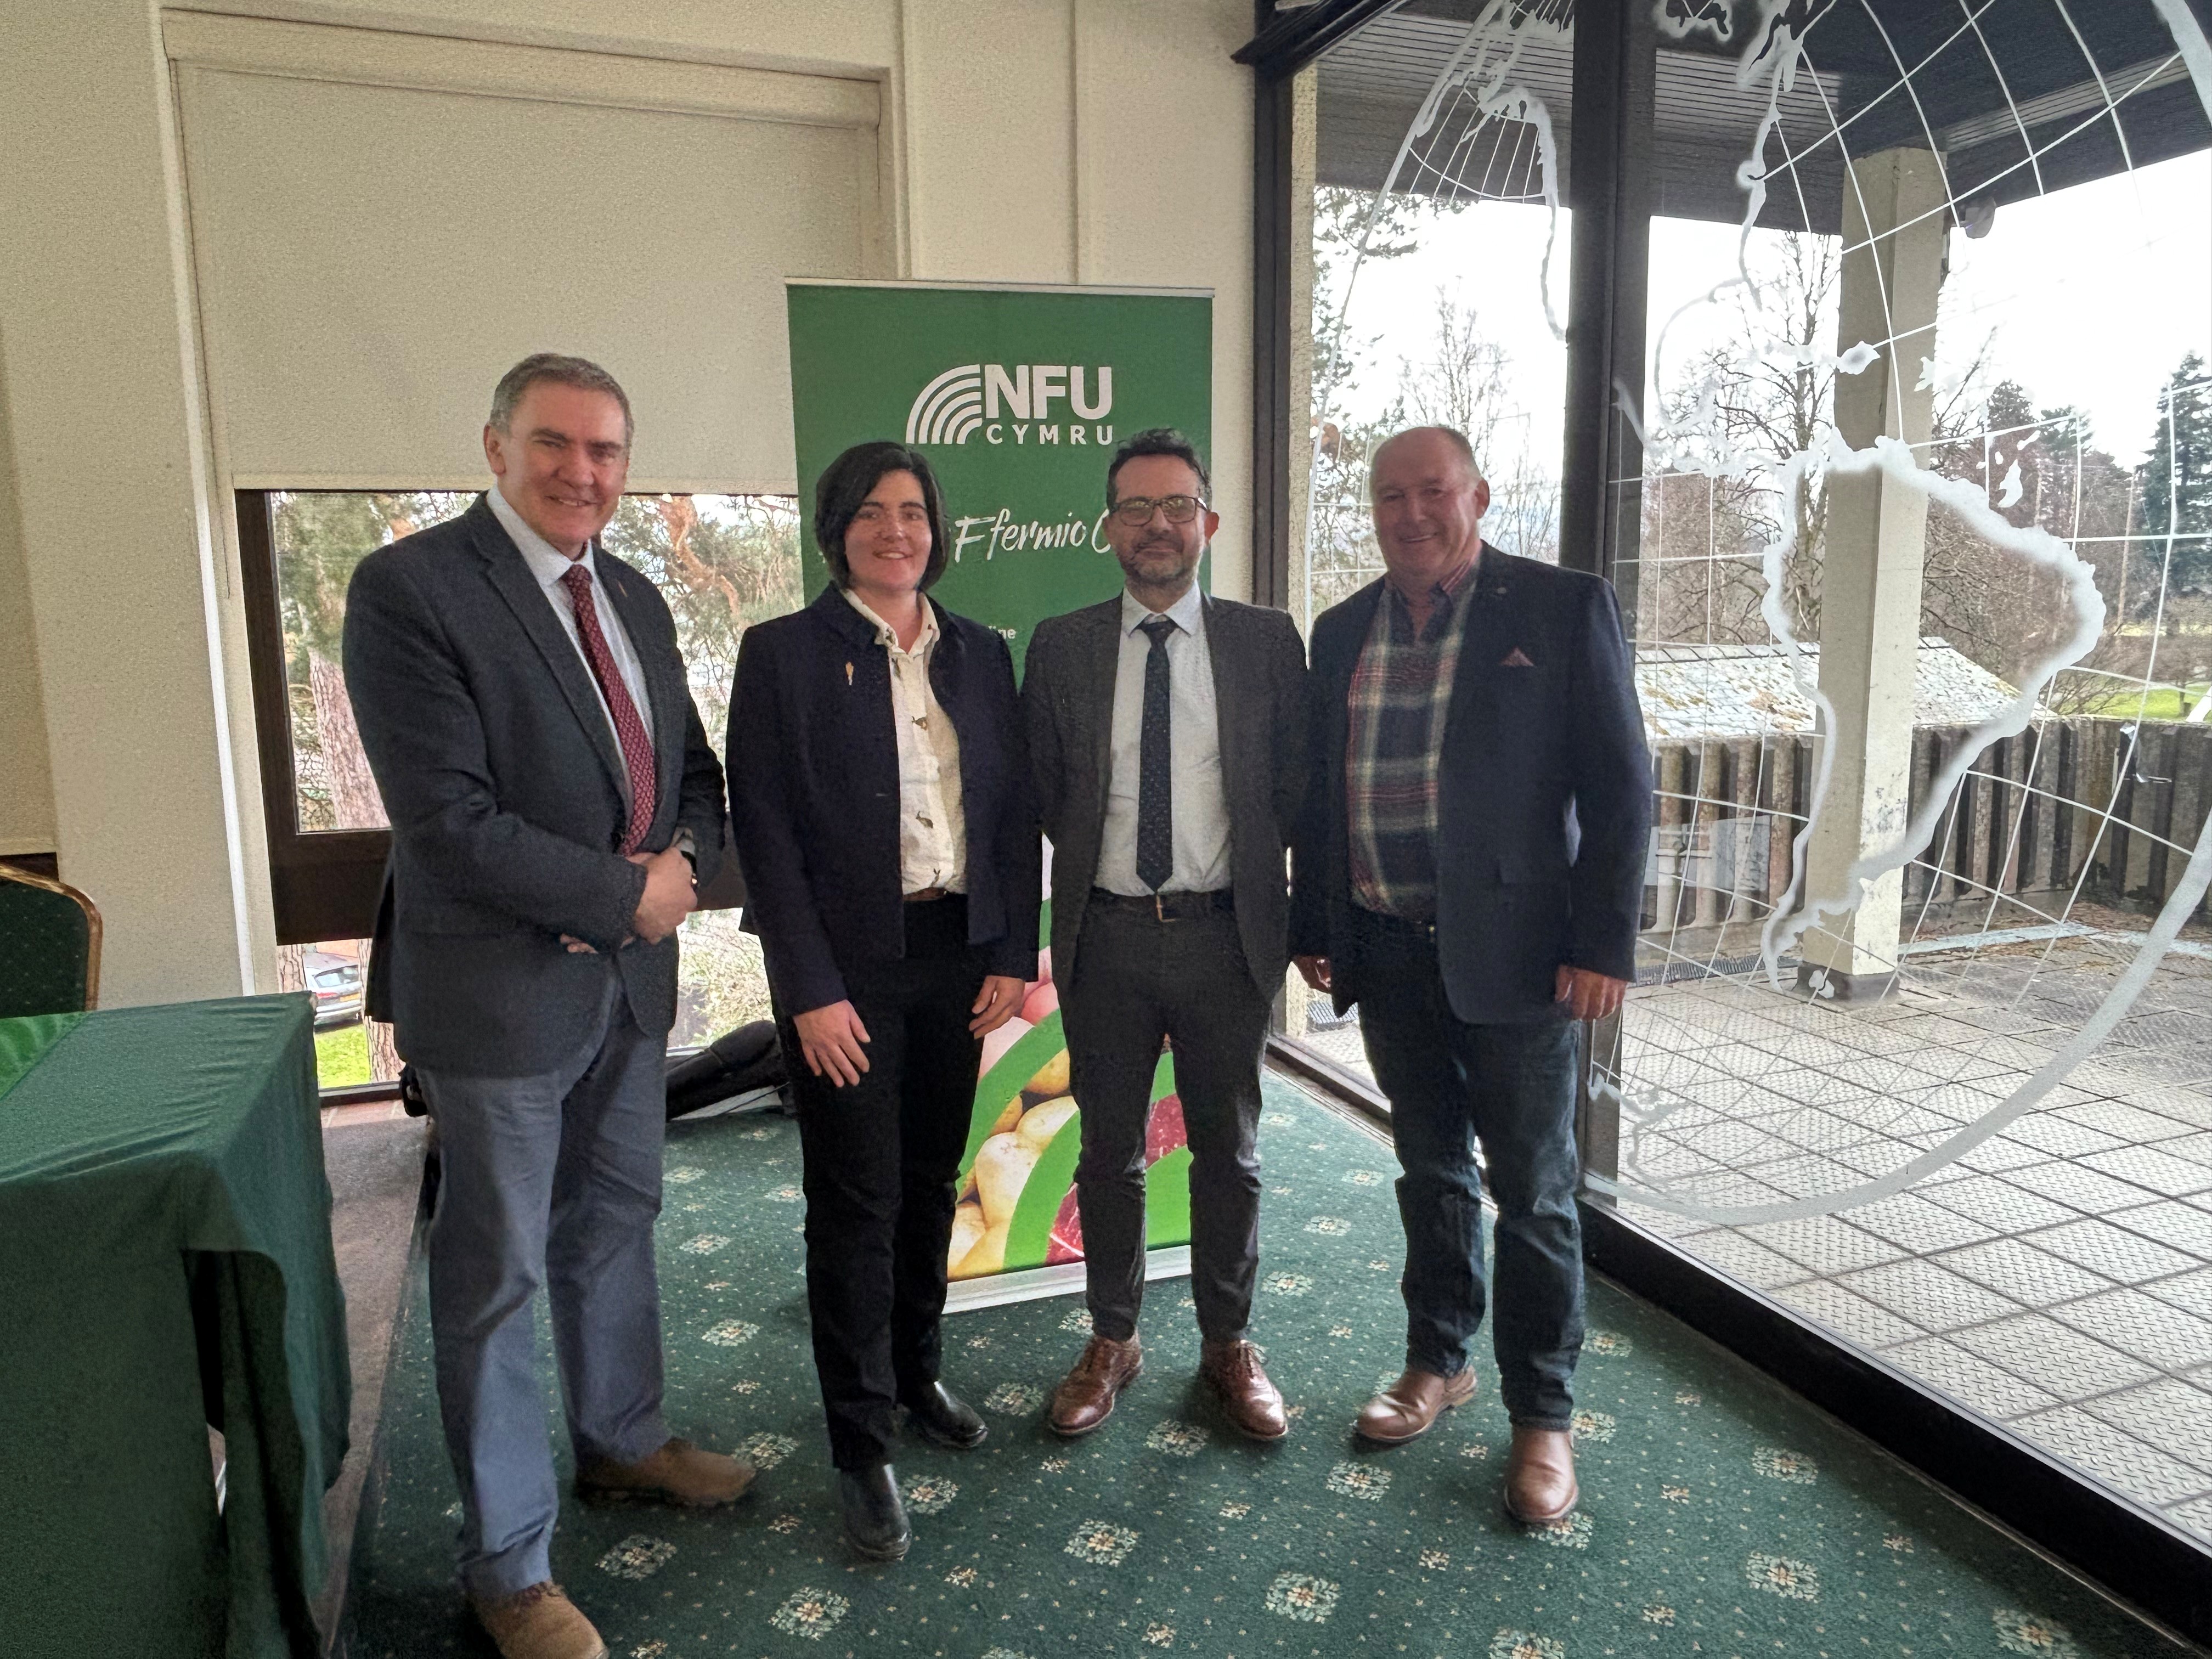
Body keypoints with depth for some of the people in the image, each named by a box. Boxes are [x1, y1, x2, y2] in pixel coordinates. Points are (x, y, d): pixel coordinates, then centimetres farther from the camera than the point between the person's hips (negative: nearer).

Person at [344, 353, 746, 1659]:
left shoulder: (637, 600, 8)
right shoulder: (408, 590, -15)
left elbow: (695, 770, 13)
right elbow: (449, 823, -22)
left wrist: (684, 861, -8)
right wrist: (628, 895, -15)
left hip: (632, 973, 7)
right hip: (500, 990, -6)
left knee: (616, 1227, 21)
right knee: (498, 1274, 8)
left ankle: (623, 1440, 44)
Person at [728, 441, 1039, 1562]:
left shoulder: (979, 654, 7)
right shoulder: (784, 652, -5)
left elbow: (1015, 809, 8)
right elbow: (765, 829, -9)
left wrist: (1014, 953, 2)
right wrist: (810, 988, -13)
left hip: (959, 953, 4)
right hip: (847, 964, -4)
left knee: (931, 1182, 17)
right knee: (857, 1203, 3)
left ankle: (916, 1374, 38)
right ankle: (863, 1446, 18)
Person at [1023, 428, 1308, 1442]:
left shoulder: (1268, 643, 0)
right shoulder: (1059, 648, 1)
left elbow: (1294, 789, 4)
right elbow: (1041, 791, 8)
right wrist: (1098, 851, 4)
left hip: (1225, 933, 0)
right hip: (1104, 938, 1)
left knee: (1229, 1151, 13)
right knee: (1110, 1153, 13)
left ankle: (1228, 1346, 32)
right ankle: (1112, 1341, 33)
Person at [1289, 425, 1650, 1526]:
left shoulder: (1562, 608, -5)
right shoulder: (1341, 632, 9)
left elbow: (1619, 784, -8)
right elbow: (1318, 791, 13)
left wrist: (1603, 942, -13)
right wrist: (1312, 927, 11)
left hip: (1511, 948, -4)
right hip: (1385, 950, 5)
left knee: (1532, 1190, 7)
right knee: (1430, 1169, 18)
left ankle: (1541, 1415, 23)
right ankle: (1438, 1362, 36)